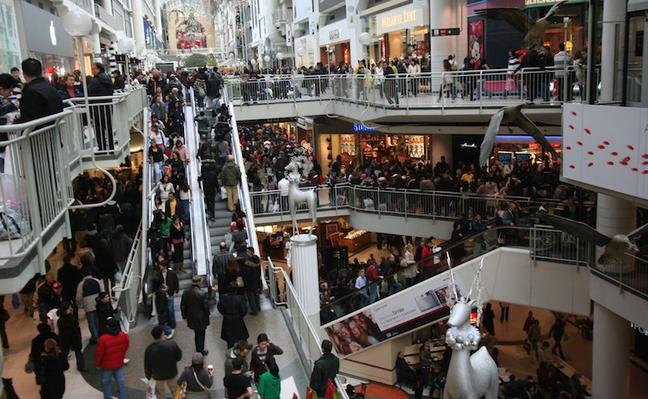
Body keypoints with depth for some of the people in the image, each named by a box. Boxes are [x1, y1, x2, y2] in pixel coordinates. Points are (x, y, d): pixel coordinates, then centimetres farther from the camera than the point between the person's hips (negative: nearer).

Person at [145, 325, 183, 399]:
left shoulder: (150, 349, -23)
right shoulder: (172, 344, -24)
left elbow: (147, 365, -10)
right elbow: (179, 356, -9)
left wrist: (148, 376, 6)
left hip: (158, 375, -1)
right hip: (171, 372, 1)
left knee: (160, 392, 20)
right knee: (174, 389, 24)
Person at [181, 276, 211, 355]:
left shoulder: (185, 293, -7)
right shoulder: (201, 294, -25)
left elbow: (182, 306, 2)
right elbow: (206, 307, -17)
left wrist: (185, 316, 14)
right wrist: (207, 316, 2)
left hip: (191, 319, 5)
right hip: (201, 319, -5)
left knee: (196, 334, 24)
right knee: (201, 335, 12)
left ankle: (198, 350, 37)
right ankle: (201, 351, 25)